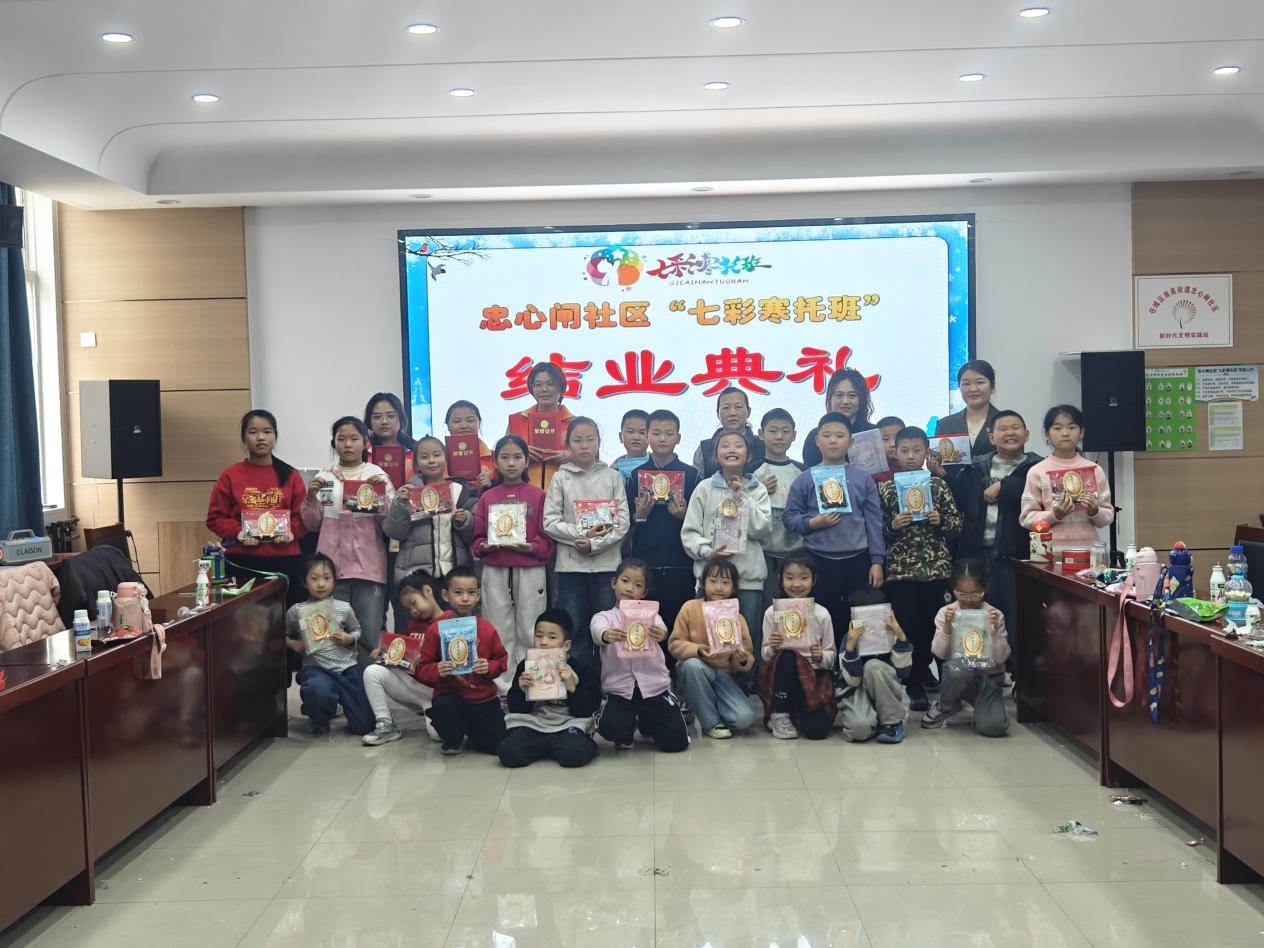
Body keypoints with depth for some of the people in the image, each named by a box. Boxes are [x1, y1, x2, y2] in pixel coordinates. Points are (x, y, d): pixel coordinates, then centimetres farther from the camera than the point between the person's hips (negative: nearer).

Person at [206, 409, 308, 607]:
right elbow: (215, 518, 5)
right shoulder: (230, 475, 5)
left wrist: (290, 531, -12)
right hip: (242, 563, -1)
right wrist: (237, 532, -12)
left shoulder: (291, 476, 9)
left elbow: (303, 515, 7)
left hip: (284, 562, 1)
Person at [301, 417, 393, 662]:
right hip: (332, 567, 2)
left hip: (368, 567, -1)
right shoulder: (324, 478, 11)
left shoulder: (378, 476, 6)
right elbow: (313, 524, 10)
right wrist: (311, 497, -5)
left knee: (370, 637, -3)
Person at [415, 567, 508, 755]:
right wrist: (437, 671, -26)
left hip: (484, 697, 2)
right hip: (450, 694, -2)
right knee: (443, 707, -37)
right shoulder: (437, 629, -9)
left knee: (496, 745, -5)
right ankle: (452, 740, 0)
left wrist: (490, 667, -15)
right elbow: (422, 668, -5)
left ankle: (470, 728, 32)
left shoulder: (487, 629, -3)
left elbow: (502, 659, 6)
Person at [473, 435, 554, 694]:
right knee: (500, 632, 6)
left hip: (531, 572, -2)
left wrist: (530, 547, -17)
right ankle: (502, 687, 12)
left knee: (529, 632, 3)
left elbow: (547, 539, 0)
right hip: (495, 573, 2)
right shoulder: (487, 498, 8)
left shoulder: (538, 496, 2)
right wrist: (485, 546, -12)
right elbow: (476, 539, 8)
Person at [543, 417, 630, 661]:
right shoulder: (560, 478, 4)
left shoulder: (612, 477, 5)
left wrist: (594, 544, -12)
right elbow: (550, 522, -3)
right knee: (572, 631, 3)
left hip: (606, 563, 0)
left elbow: (622, 523, -1)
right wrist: (583, 534, -13)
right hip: (570, 565, 0)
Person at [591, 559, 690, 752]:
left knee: (676, 742, -8)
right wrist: (607, 635, -46)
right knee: (610, 727, -31)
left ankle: (647, 722, 27)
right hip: (618, 690, -1)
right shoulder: (603, 617, 4)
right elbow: (598, 631, -21)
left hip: (654, 688, 2)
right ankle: (629, 726, 9)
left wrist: (660, 633, -43)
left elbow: (661, 628, -17)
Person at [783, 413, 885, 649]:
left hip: (858, 561, 0)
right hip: (819, 562, 0)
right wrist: (812, 523, -15)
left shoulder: (863, 479, 4)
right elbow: (789, 517, 3)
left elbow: (874, 522, 3)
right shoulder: (805, 480, 3)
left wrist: (877, 561, -1)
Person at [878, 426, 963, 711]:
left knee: (933, 624, 7)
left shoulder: (939, 485, 5)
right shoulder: (885, 488, 3)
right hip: (900, 570, -1)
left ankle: (923, 665, 34)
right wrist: (892, 526, -15)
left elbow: (958, 524, 7)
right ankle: (915, 685, 8)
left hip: (937, 568, 1)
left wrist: (941, 521, -12)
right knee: (908, 626, -3)